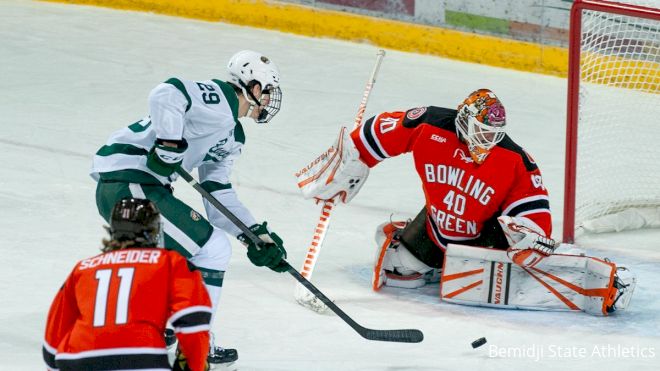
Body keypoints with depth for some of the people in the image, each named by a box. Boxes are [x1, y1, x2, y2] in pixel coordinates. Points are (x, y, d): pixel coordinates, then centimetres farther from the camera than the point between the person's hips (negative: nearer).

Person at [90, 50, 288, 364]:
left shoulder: (231, 136, 23)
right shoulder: (218, 98, -8)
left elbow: (218, 194, 21)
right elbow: (167, 94, -24)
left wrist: (256, 234, 13)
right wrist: (172, 144, -26)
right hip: (127, 183, -11)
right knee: (212, 248, -8)